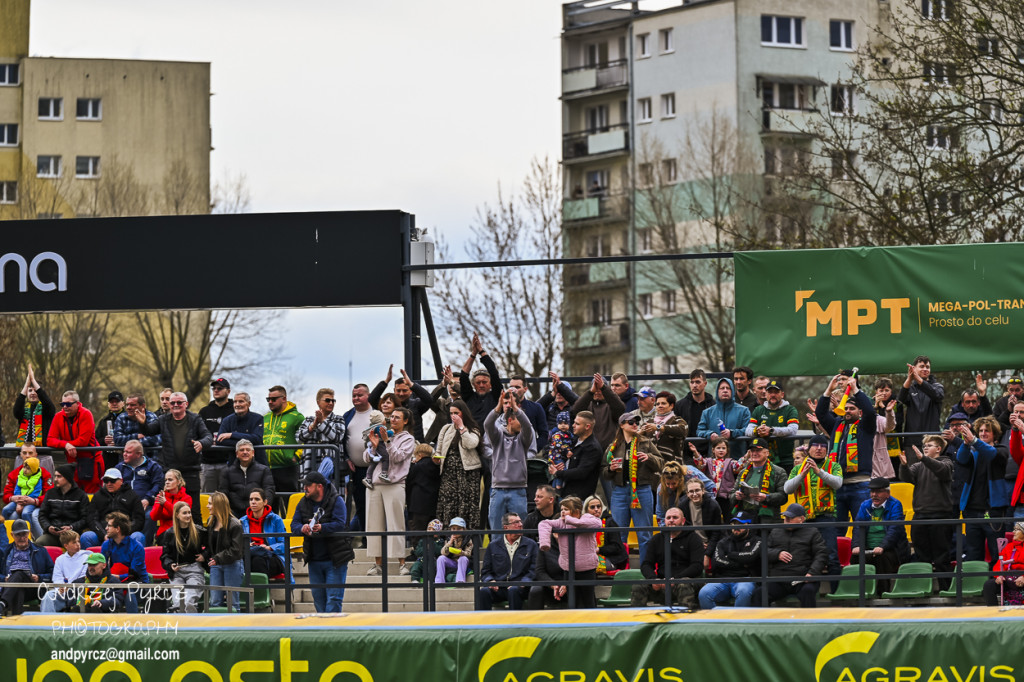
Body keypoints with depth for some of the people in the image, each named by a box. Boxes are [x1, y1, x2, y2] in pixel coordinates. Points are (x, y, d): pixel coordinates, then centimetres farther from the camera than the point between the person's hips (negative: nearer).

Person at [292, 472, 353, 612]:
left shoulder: (336, 501, -9)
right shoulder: (303, 503, 7)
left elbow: (340, 524, -20)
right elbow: (294, 524, 3)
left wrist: (322, 528, -37)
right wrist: (302, 528, -22)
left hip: (335, 559, -6)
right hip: (314, 560, 6)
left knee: (334, 596, -8)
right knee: (318, 596, 11)